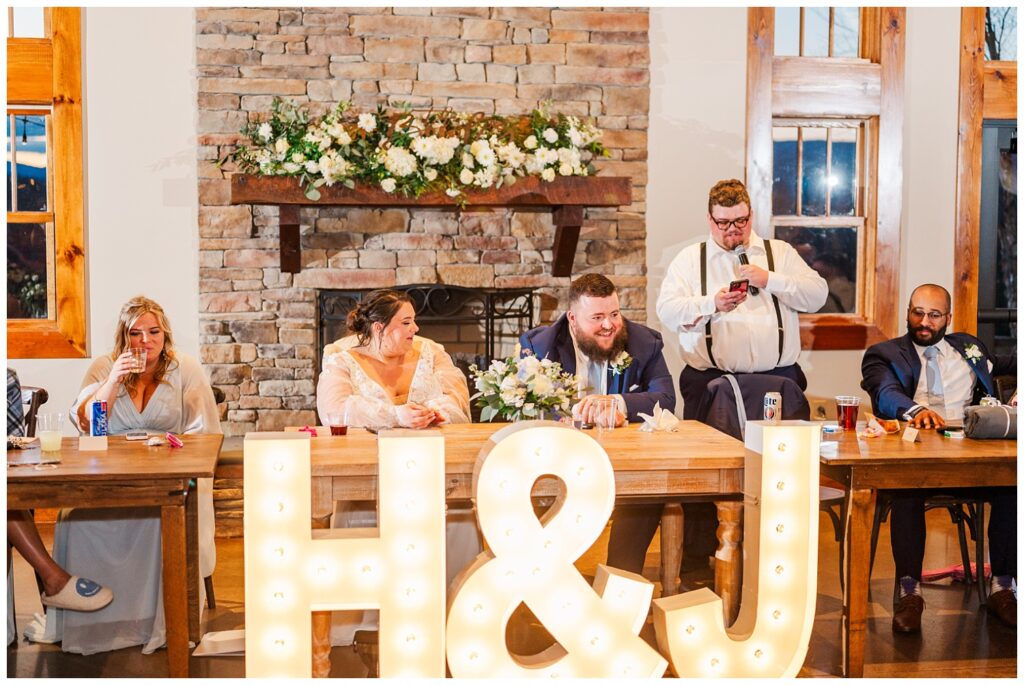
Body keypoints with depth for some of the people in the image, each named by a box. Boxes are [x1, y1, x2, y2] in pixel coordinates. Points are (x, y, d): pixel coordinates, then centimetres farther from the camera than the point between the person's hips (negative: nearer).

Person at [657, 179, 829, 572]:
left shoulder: (780, 254, 14)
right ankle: (698, 557, 12)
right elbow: (667, 311, 1)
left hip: (777, 377, 1)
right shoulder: (690, 259, 11)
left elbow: (817, 295, 3)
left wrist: (771, 279, -9)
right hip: (710, 379, 0)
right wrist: (712, 303, -14)